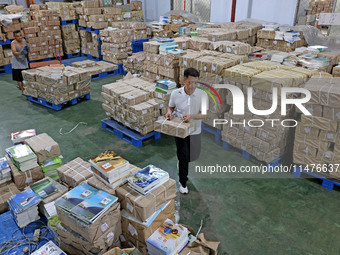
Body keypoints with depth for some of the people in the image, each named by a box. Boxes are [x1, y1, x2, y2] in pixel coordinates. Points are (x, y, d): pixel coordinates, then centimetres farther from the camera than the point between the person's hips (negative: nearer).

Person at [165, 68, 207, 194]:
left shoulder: (202, 95, -14)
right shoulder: (175, 94, -13)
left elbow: (204, 114, -14)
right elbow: (171, 107, 5)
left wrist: (191, 116, -32)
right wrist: (169, 112, -18)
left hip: (195, 131, 2)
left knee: (193, 156, 19)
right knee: (184, 157, 3)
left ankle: (181, 161, 55)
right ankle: (183, 182, 25)